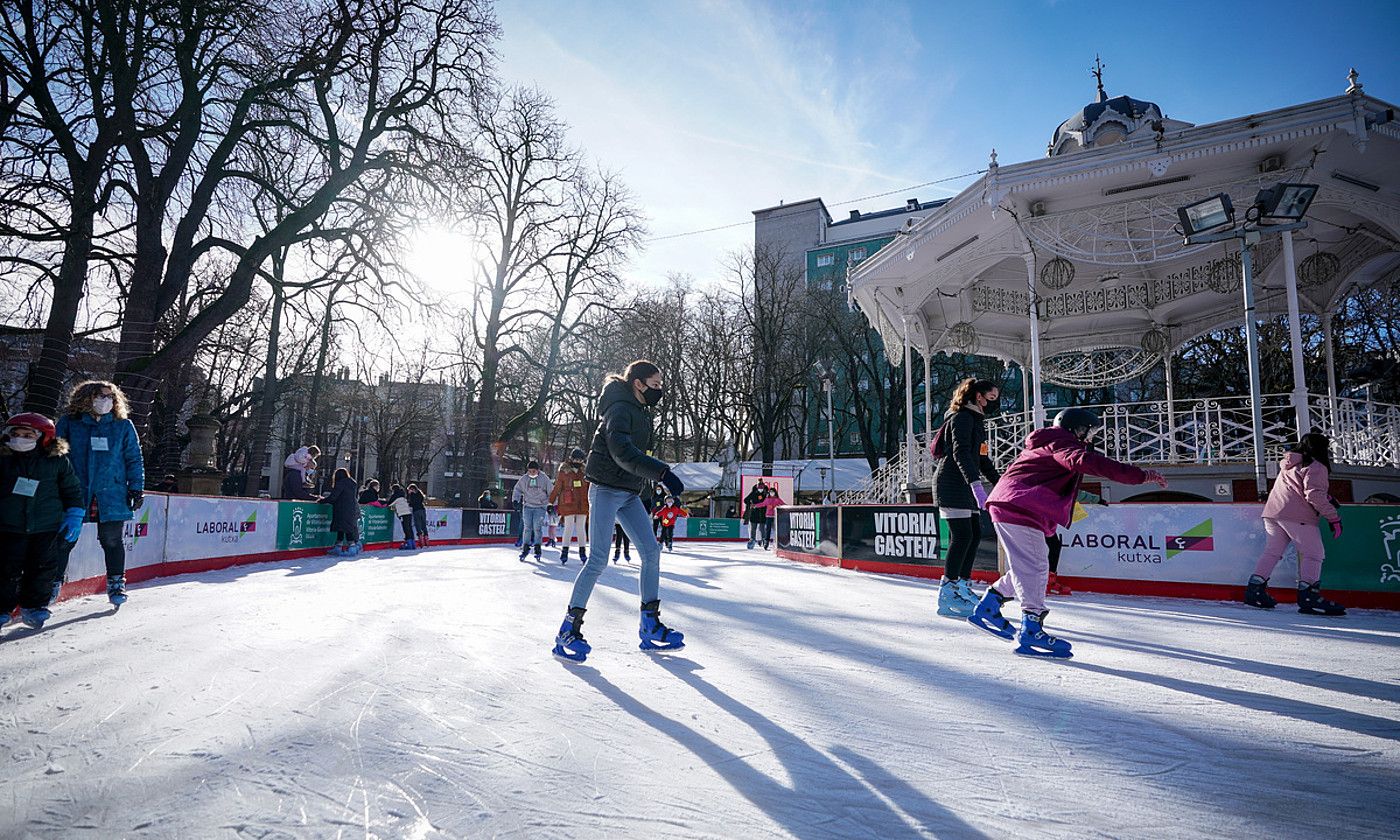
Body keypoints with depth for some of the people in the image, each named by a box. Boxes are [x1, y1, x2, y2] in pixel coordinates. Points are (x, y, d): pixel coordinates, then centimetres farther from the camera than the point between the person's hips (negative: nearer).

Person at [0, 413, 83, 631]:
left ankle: (33, 606, 16)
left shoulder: (58, 460, -1)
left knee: (44, 567, 1)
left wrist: (74, 516, 3)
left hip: (48, 529, 0)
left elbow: (73, 490, 9)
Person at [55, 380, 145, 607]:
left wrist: (136, 488, 2)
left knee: (112, 540, 4)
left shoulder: (123, 426, 7)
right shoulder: (68, 424, 6)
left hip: (112, 495, 0)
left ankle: (116, 584, 15)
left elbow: (134, 459, 9)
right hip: (74, 494, 0)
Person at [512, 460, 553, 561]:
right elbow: (518, 489, 11)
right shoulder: (524, 478, 2)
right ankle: (525, 547, 6)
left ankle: (537, 548, 1)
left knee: (537, 527, -9)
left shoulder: (544, 478, -2)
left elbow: (551, 491, 4)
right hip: (527, 506, 2)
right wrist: (515, 500, -3)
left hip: (540, 507, -2)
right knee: (527, 527, -3)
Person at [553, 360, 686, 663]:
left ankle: (650, 627, 10)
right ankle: (569, 630, -2)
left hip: (629, 493, 9)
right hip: (606, 490, -9)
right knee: (598, 559, -12)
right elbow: (622, 452, -32)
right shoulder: (620, 409, -15)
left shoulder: (640, 412, 15)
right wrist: (663, 472, -39)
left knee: (652, 552, 3)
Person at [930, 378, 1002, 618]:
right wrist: (976, 484, -35)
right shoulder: (962, 418, -10)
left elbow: (982, 459, 28)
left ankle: (962, 586, 15)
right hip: (951, 484, -10)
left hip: (967, 487, 10)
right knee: (962, 536, -13)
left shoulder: (977, 421, 21)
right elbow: (960, 453, -24)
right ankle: (947, 593, -10)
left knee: (975, 535, 7)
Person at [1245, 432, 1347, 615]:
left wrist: (1327, 500, 32)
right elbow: (1314, 495, -13)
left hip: (1272, 513, 8)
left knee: (1272, 551, 11)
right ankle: (1308, 595, -10)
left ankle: (1255, 588, 7)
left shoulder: (1289, 466, 24)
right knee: (1313, 554, -3)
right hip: (1297, 516, -8)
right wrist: (1333, 517, -11)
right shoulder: (1316, 467, -2)